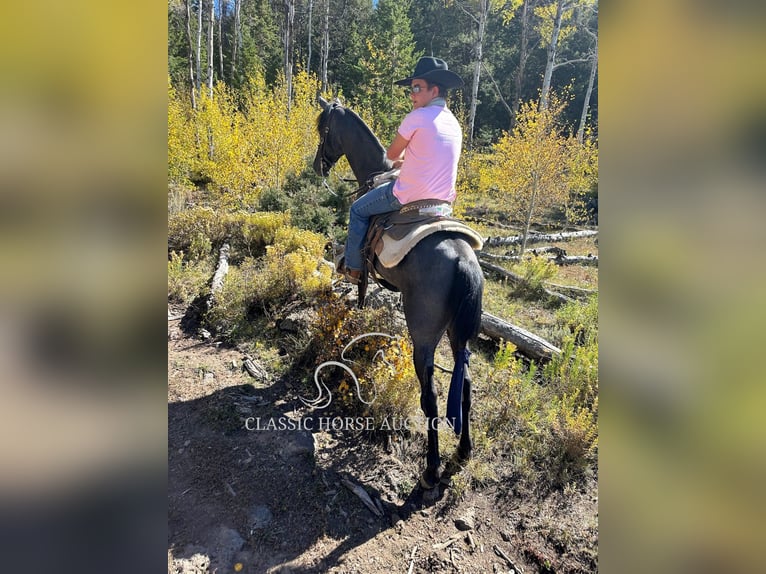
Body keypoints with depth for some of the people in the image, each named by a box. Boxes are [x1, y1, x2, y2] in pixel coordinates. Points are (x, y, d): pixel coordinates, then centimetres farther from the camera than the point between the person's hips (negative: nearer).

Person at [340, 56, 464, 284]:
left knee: (358, 211, 13)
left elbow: (392, 154, -4)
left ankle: (353, 269, 20)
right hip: (443, 200, 8)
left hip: (409, 197, -7)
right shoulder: (454, 123, 9)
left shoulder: (417, 117, -14)